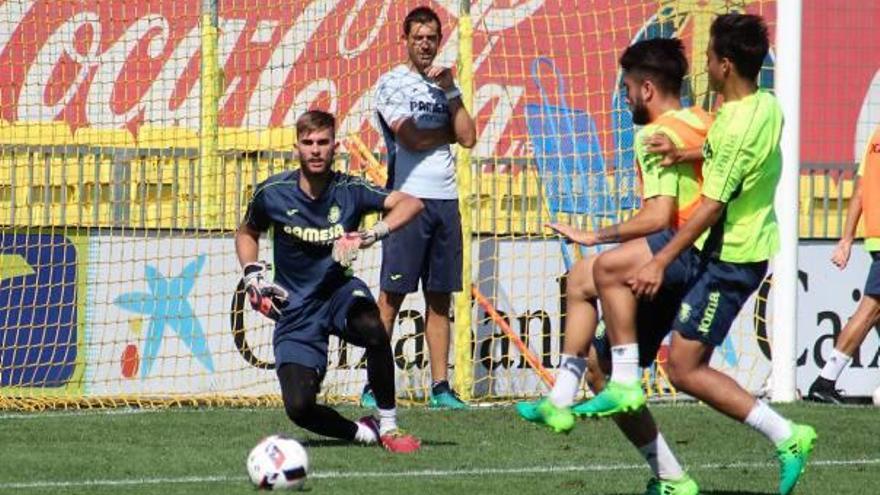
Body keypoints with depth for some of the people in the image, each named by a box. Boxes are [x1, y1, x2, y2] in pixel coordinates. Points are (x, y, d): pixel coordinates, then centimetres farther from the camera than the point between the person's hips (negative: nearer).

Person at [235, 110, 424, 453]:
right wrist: (253, 276, -1)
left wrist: (373, 234, -33)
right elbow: (247, 233, 15)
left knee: (371, 328, -38)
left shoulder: (349, 191, -9)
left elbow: (411, 204, -19)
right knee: (298, 407, -18)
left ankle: (388, 425, -18)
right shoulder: (273, 193, -6)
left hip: (339, 293, -1)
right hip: (295, 309, 1)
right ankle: (362, 432, 13)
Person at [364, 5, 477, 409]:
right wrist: (448, 132, 3)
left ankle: (440, 387, 7)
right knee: (392, 297, -7)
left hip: (446, 199, 6)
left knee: (440, 298, 6)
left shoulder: (445, 85, 17)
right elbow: (410, 138, -12)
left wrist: (451, 91, 0)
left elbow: (468, 138, 5)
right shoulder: (392, 83, 0)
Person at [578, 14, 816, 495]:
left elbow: (712, 206, -24)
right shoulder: (767, 107, 2)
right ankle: (624, 383, 9)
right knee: (609, 268, 9)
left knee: (685, 369, -4)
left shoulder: (737, 129, -27)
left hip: (727, 259, -10)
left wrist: (661, 262, -17)